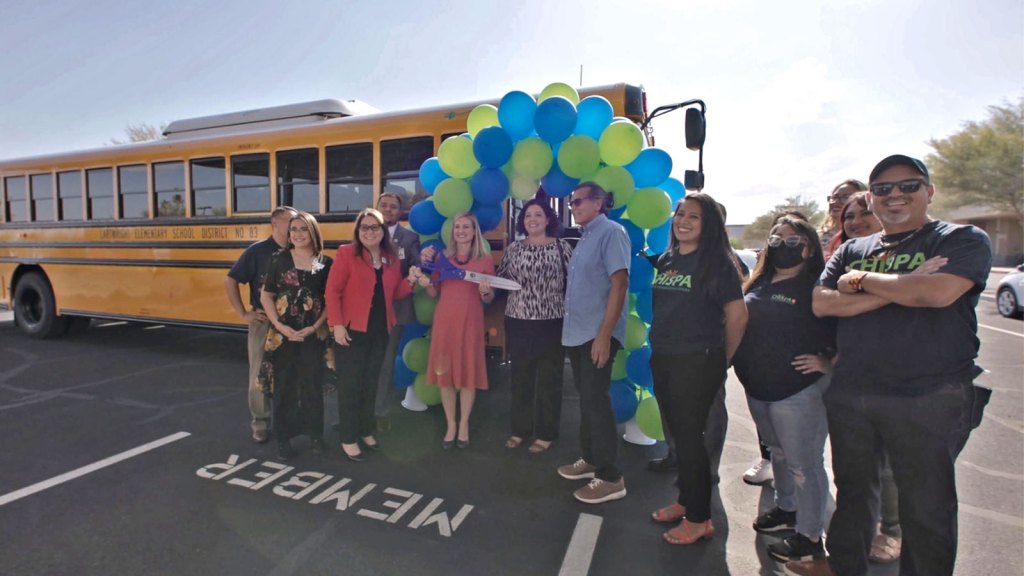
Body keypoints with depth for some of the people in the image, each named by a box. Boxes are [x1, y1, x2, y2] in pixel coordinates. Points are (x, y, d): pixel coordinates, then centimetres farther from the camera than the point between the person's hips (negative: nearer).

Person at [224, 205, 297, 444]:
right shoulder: (257, 251, -6)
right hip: (264, 322, -2)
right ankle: (259, 424, 20)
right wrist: (243, 313, -5)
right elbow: (230, 281, -2)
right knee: (259, 374, 5)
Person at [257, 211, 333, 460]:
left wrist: (315, 327, -10)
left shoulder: (326, 263, 0)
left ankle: (315, 433, 26)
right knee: (283, 385, 8)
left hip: (314, 334, 0)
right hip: (283, 333, 0)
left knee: (313, 384, 9)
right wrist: (279, 325, -11)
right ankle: (284, 437, 22)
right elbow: (266, 296, 1)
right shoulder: (279, 259, 0)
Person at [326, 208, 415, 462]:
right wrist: (337, 324, -16)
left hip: (380, 332, 5)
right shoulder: (346, 253, -7)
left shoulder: (392, 259, 8)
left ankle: (366, 431, 31)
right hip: (351, 331, -5)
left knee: (370, 383, 16)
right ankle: (348, 439, 17)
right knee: (350, 385, 4)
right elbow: (332, 291, -10)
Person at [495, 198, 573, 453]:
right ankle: (520, 429, 27)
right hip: (518, 322, 3)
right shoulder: (514, 249, 7)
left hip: (552, 323, -2)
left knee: (549, 379, 7)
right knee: (519, 378, 11)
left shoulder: (562, 247, -1)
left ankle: (545, 433, 21)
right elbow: (500, 279, 11)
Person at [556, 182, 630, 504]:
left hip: (597, 334, -8)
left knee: (596, 402, -4)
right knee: (587, 400, 16)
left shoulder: (611, 233, -10)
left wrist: (604, 334, -22)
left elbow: (619, 284, -18)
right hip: (577, 333, 8)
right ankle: (590, 459, 30)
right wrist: (572, 329, 14)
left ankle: (610, 478, 7)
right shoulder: (585, 237, 16)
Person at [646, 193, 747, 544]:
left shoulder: (716, 263, -9)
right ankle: (685, 501, 33)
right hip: (663, 360, 6)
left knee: (690, 436, 1)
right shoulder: (665, 261, 9)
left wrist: (721, 361, -1)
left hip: (698, 363, -6)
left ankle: (699, 518, 17)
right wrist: (658, 349, 12)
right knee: (678, 434, 16)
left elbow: (737, 317, -10)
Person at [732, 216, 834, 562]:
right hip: (757, 388, 7)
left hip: (799, 391, -7)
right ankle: (786, 509, 42)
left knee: (803, 464, 4)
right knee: (778, 454, 23)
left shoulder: (818, 286, -12)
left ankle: (810, 537, 20)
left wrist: (828, 364, -15)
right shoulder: (758, 284, 9)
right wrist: (740, 361, 12)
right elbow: (742, 324, 19)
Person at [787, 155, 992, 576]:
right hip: (849, 394, 5)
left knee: (926, 507, 9)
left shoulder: (963, 240, -2)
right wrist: (902, 288, -13)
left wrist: (862, 280, -9)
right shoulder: (851, 250, 10)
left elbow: (938, 292, -22)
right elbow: (821, 304, -5)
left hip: (928, 399, -4)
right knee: (853, 490, 21)